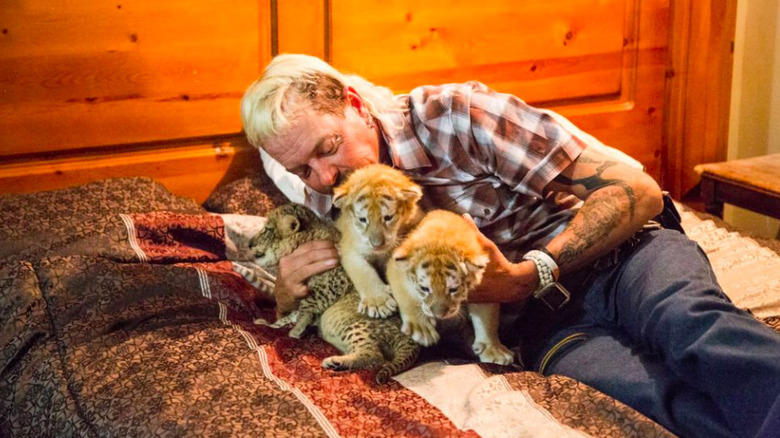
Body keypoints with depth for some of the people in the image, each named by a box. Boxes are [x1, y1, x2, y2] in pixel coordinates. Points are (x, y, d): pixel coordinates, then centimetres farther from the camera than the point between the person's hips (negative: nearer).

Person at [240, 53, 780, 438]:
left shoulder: (453, 113, -7)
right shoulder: (339, 215, 8)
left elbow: (637, 190, -9)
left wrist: (527, 275, -20)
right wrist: (287, 296, -6)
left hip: (620, 253, -2)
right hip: (543, 319, 2)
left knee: (687, 320, -39)